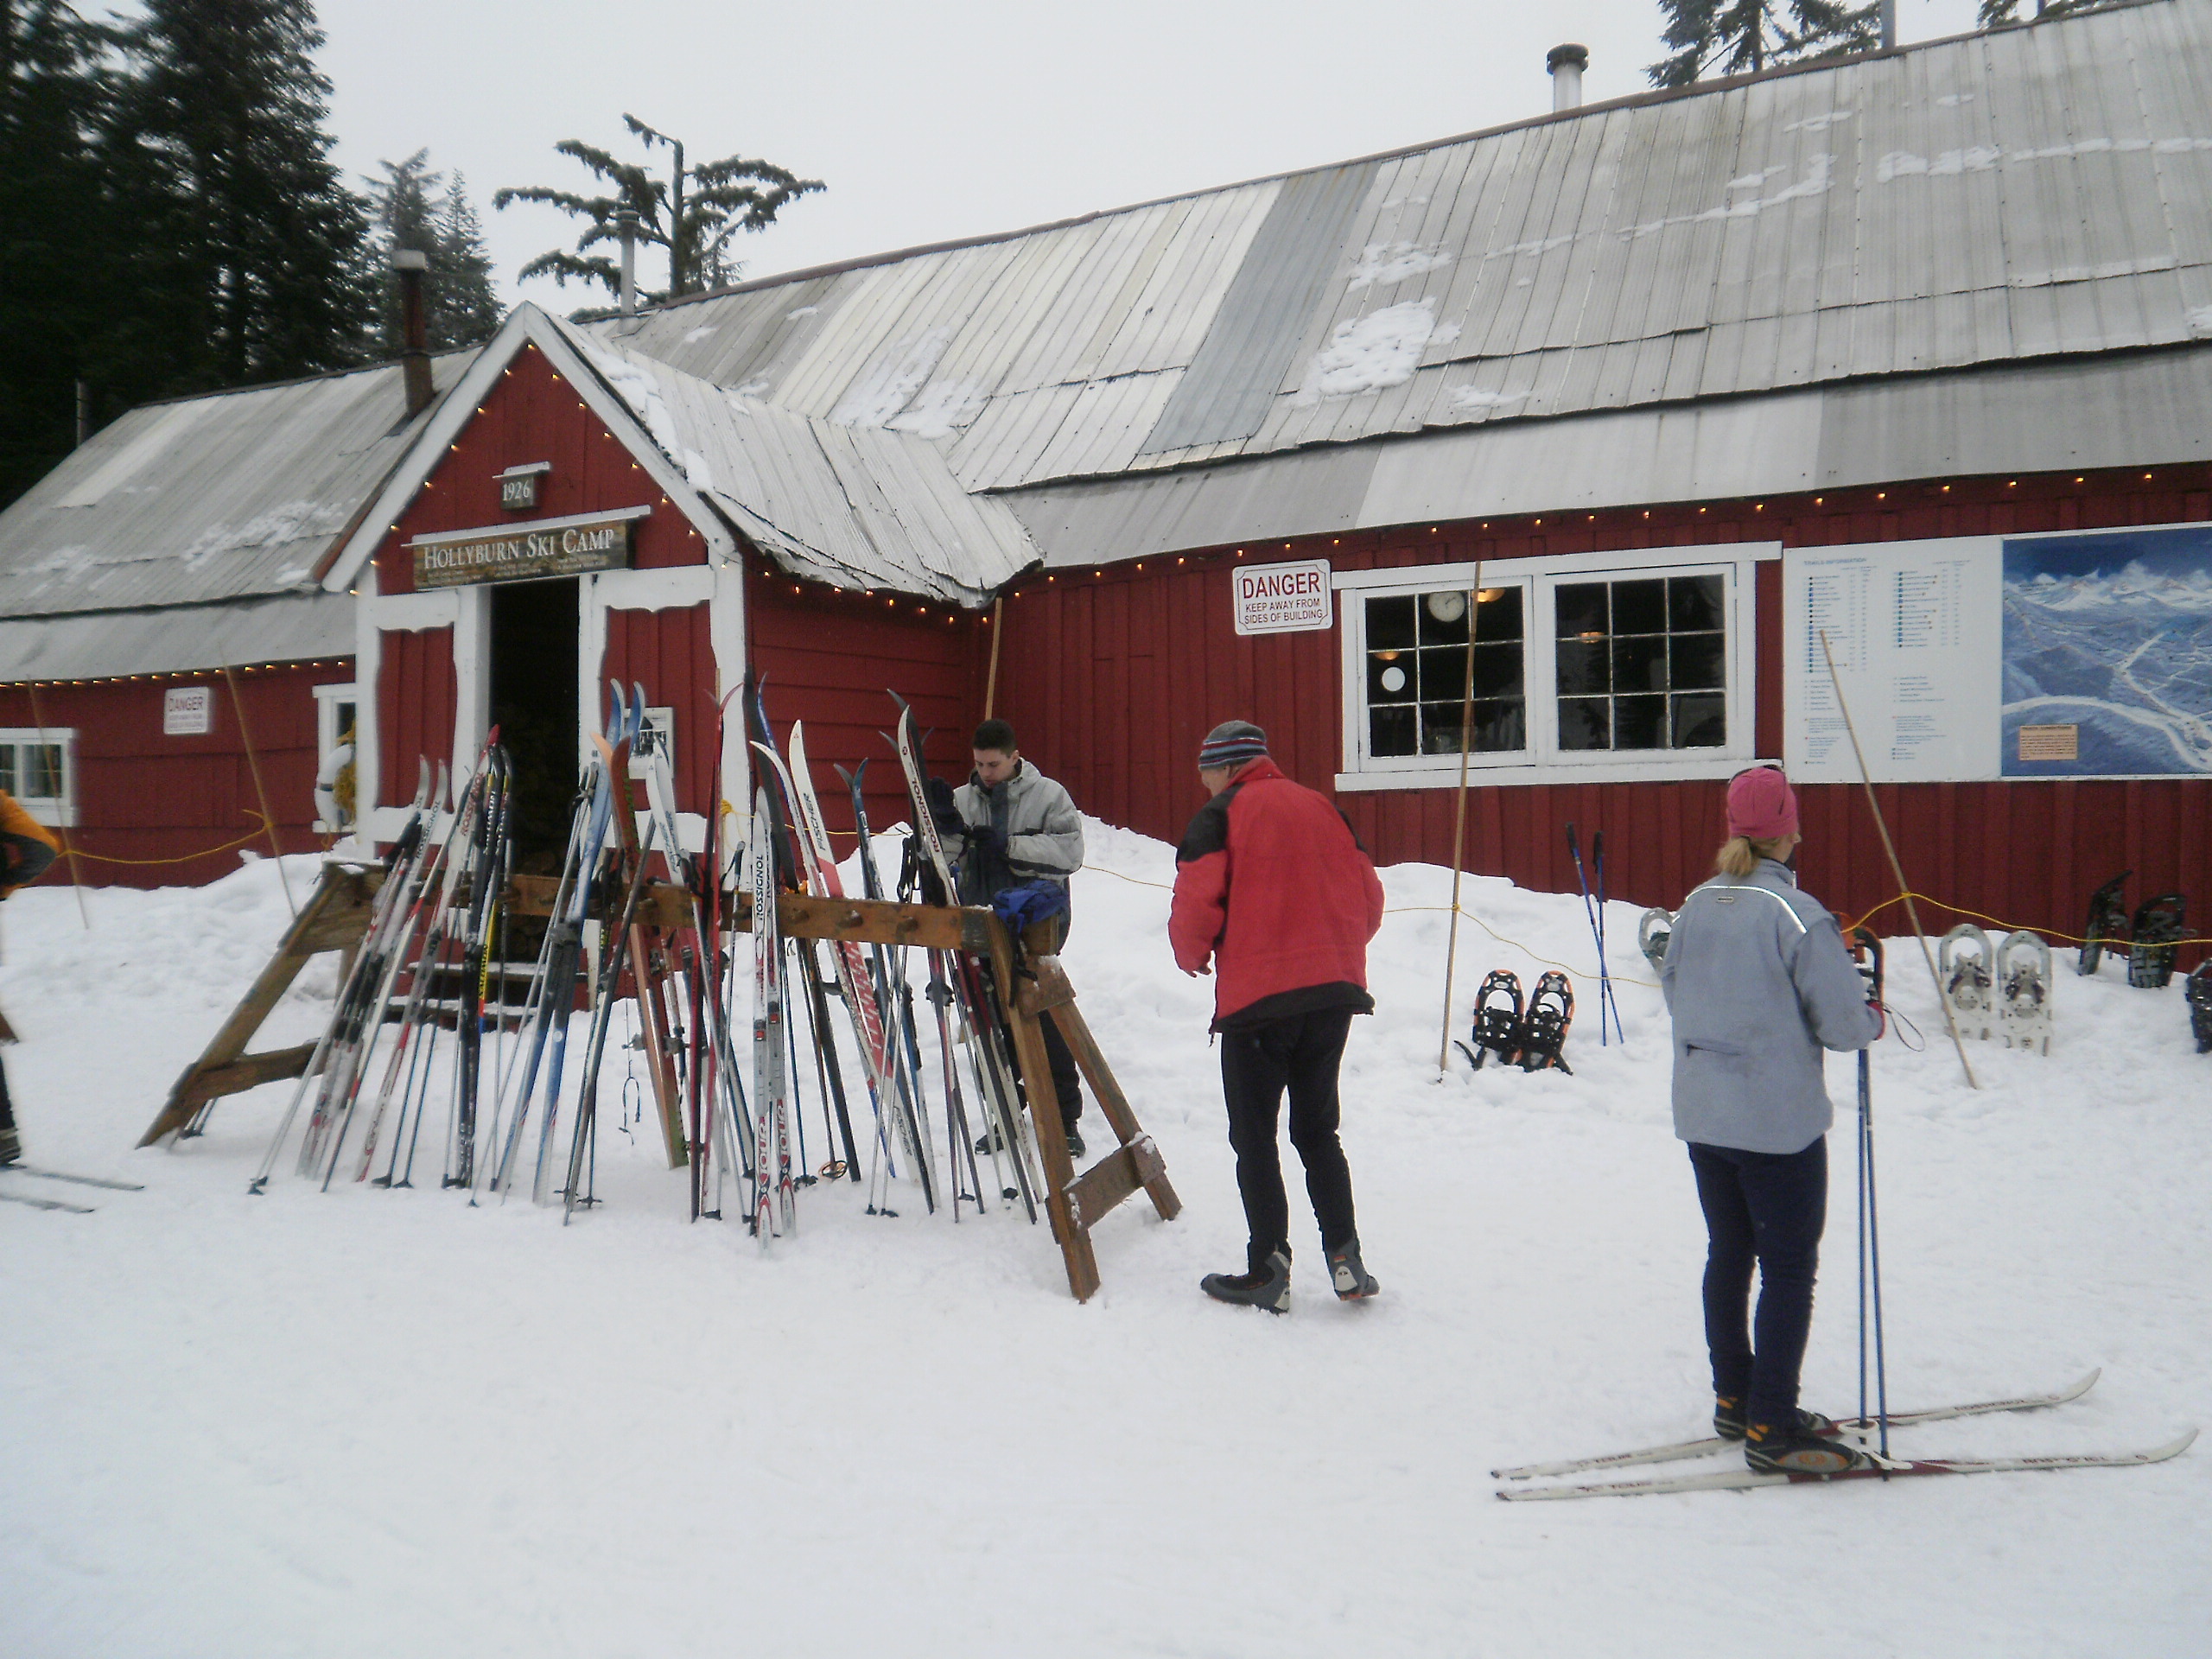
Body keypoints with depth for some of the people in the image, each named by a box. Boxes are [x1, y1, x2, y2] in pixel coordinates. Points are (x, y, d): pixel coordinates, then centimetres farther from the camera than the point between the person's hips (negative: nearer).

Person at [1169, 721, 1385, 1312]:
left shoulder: (1220, 816, -2)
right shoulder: (1323, 808, 12)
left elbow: (1196, 906, -11)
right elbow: (1369, 898, 12)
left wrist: (1192, 956, 9)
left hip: (1258, 997, -5)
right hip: (1336, 993, 5)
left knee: (1254, 1137, 6)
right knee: (1318, 1129, 17)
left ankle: (1269, 1271, 6)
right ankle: (1344, 1258, 10)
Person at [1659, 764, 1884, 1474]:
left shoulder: (1695, 905, 1)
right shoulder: (1796, 914, -18)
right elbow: (1844, 1021, -16)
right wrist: (1872, 1018, 5)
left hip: (1701, 1115, 7)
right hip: (1779, 1122, -7)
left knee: (1728, 1255, 18)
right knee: (1789, 1269, 4)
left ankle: (1735, 1401, 30)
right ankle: (1772, 1429, 8)